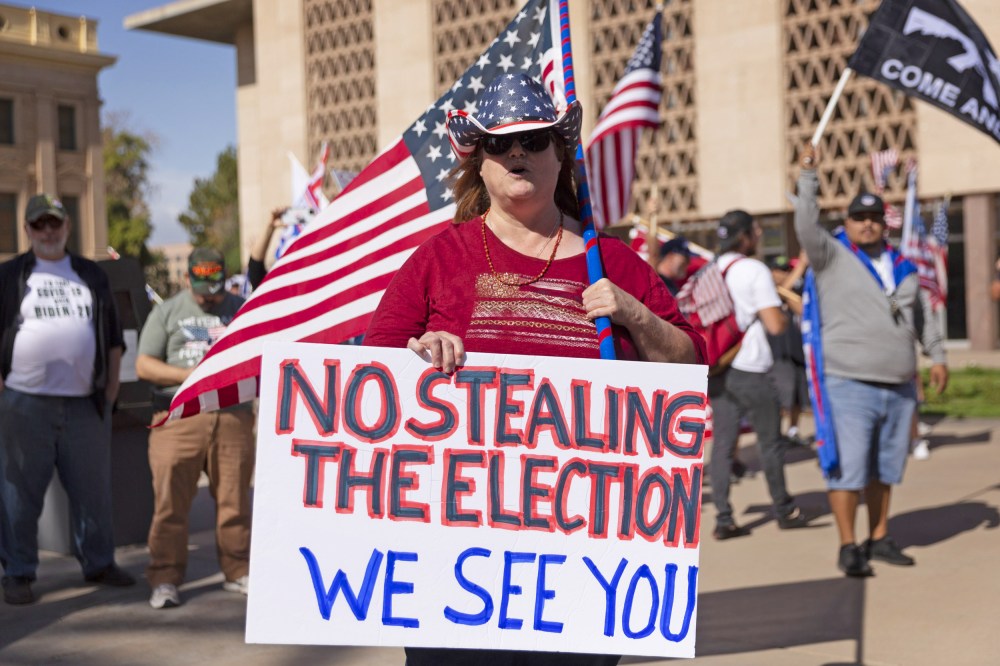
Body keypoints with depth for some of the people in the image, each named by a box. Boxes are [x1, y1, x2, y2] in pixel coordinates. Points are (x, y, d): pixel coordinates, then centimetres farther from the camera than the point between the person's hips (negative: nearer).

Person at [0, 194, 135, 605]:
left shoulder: (92, 276, 15)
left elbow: (113, 334, 17)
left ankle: (98, 563, 22)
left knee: (93, 489, 9)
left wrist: (112, 382, 10)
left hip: (85, 403, 3)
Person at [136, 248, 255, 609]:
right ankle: (165, 580, 3)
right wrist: (190, 374, -10)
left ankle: (238, 572, 18)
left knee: (235, 499, 6)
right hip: (179, 418, -2)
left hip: (233, 414, 2)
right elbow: (144, 366, 3)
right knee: (170, 501, -4)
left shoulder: (242, 309, 14)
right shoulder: (167, 312, 8)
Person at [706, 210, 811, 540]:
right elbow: (775, 324, -14)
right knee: (770, 441, 9)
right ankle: (785, 510, 22)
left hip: (716, 369, 6)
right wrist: (786, 317, 7)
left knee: (722, 444, 5)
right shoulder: (755, 270, -9)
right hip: (748, 370, -6)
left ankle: (723, 519, 3)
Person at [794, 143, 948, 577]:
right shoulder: (832, 256, -1)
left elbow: (922, 313, 25)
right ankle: (848, 547, 1)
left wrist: (936, 355, 22)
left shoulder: (902, 267, 16)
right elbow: (807, 227, -18)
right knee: (849, 468, -7)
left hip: (900, 387, 6)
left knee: (885, 468, 13)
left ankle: (879, 539, 24)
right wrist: (807, 176, -22)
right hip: (850, 385, -6)